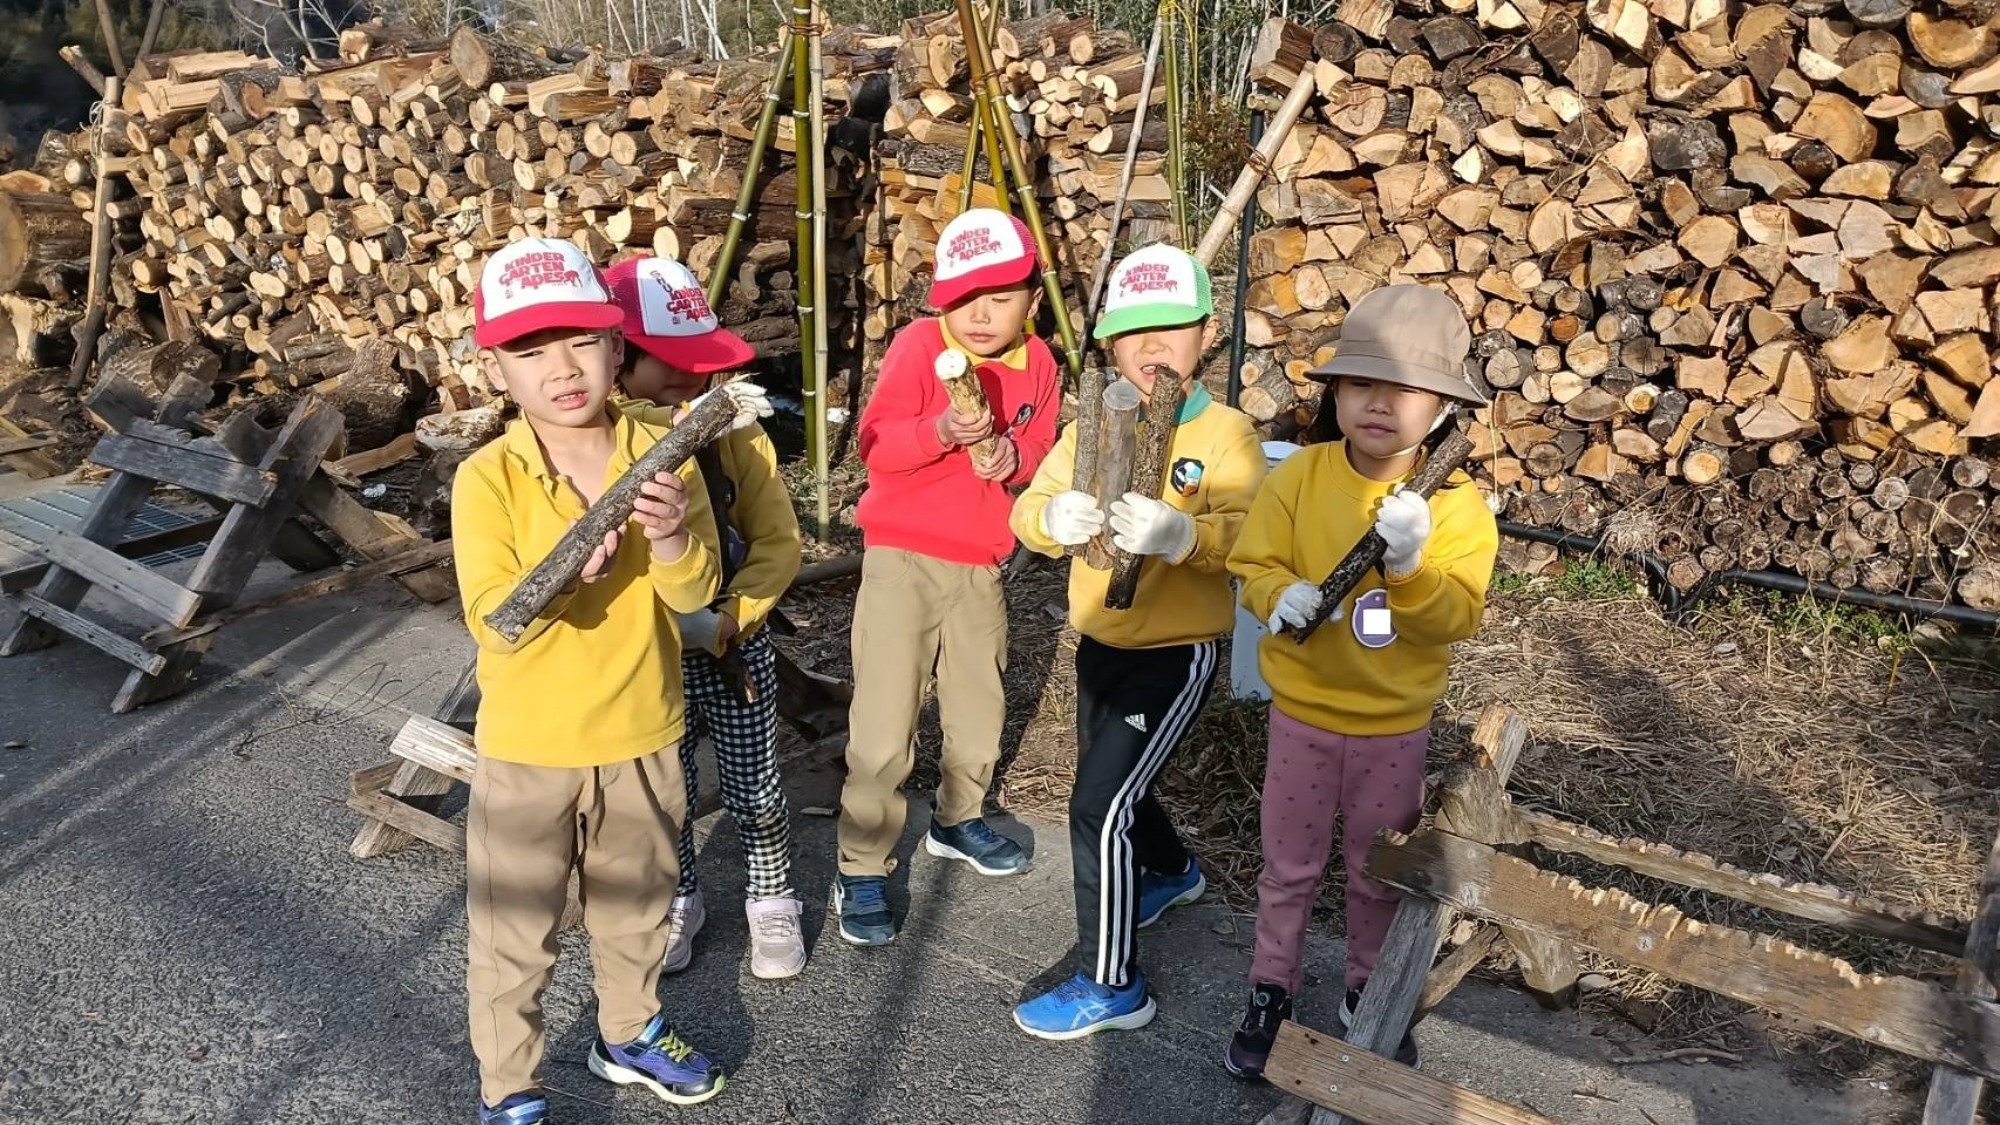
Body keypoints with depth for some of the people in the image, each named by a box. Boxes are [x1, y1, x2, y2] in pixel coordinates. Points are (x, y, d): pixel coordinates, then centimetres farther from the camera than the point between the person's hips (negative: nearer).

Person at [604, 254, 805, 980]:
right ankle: (678, 902, 42)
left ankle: (772, 904, 36)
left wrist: (723, 623, -22)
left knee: (754, 790, 12)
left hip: (735, 647, 0)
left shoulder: (735, 433, -12)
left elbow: (778, 544, -10)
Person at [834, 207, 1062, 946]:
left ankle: (959, 820, 43)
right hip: (902, 559, -5)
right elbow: (873, 446, -16)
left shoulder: (1038, 364, 4)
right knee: (883, 730, -7)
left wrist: (1014, 458, -14)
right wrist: (938, 431, -33)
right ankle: (861, 872, 7)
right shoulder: (918, 345, -9)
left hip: (980, 566, 5)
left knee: (979, 712, 18)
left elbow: (1040, 456, 9)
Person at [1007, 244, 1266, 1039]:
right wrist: (1055, 518, -28)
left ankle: (1111, 985, 5)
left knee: (1098, 808, -11)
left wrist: (1180, 533, -46)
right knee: (1112, 784, 25)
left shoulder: (1225, 434, -14)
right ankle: (1171, 872, 56)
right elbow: (1029, 507, -5)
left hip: (1176, 653, -7)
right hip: (1100, 644, 7)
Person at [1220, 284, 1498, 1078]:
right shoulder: (1299, 477, -12)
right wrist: (1281, 595, -29)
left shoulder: (1457, 502, -14)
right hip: (1303, 713, 0)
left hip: (1395, 726, 0)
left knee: (1379, 873, 19)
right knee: (1290, 867, 16)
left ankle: (1369, 993, 41)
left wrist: (1410, 566, -34)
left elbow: (1458, 617, -17)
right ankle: (1271, 992, 35)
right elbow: (1253, 564, -8)